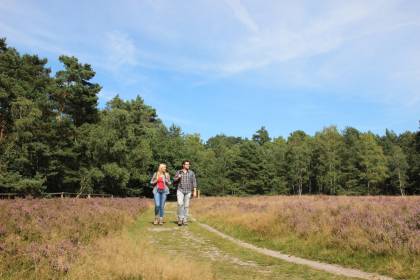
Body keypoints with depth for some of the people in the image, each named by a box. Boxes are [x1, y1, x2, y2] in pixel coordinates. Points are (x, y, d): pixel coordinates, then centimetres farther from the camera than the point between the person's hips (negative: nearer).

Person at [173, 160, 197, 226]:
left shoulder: (191, 173, 3)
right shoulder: (178, 172, 4)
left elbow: (194, 182, 2)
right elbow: (174, 180, 8)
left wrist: (195, 191, -5)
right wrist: (178, 178, -14)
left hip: (188, 191, 1)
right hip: (180, 190, -1)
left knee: (186, 206, 3)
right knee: (180, 204, -19)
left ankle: (185, 220, 11)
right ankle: (180, 218, -7)